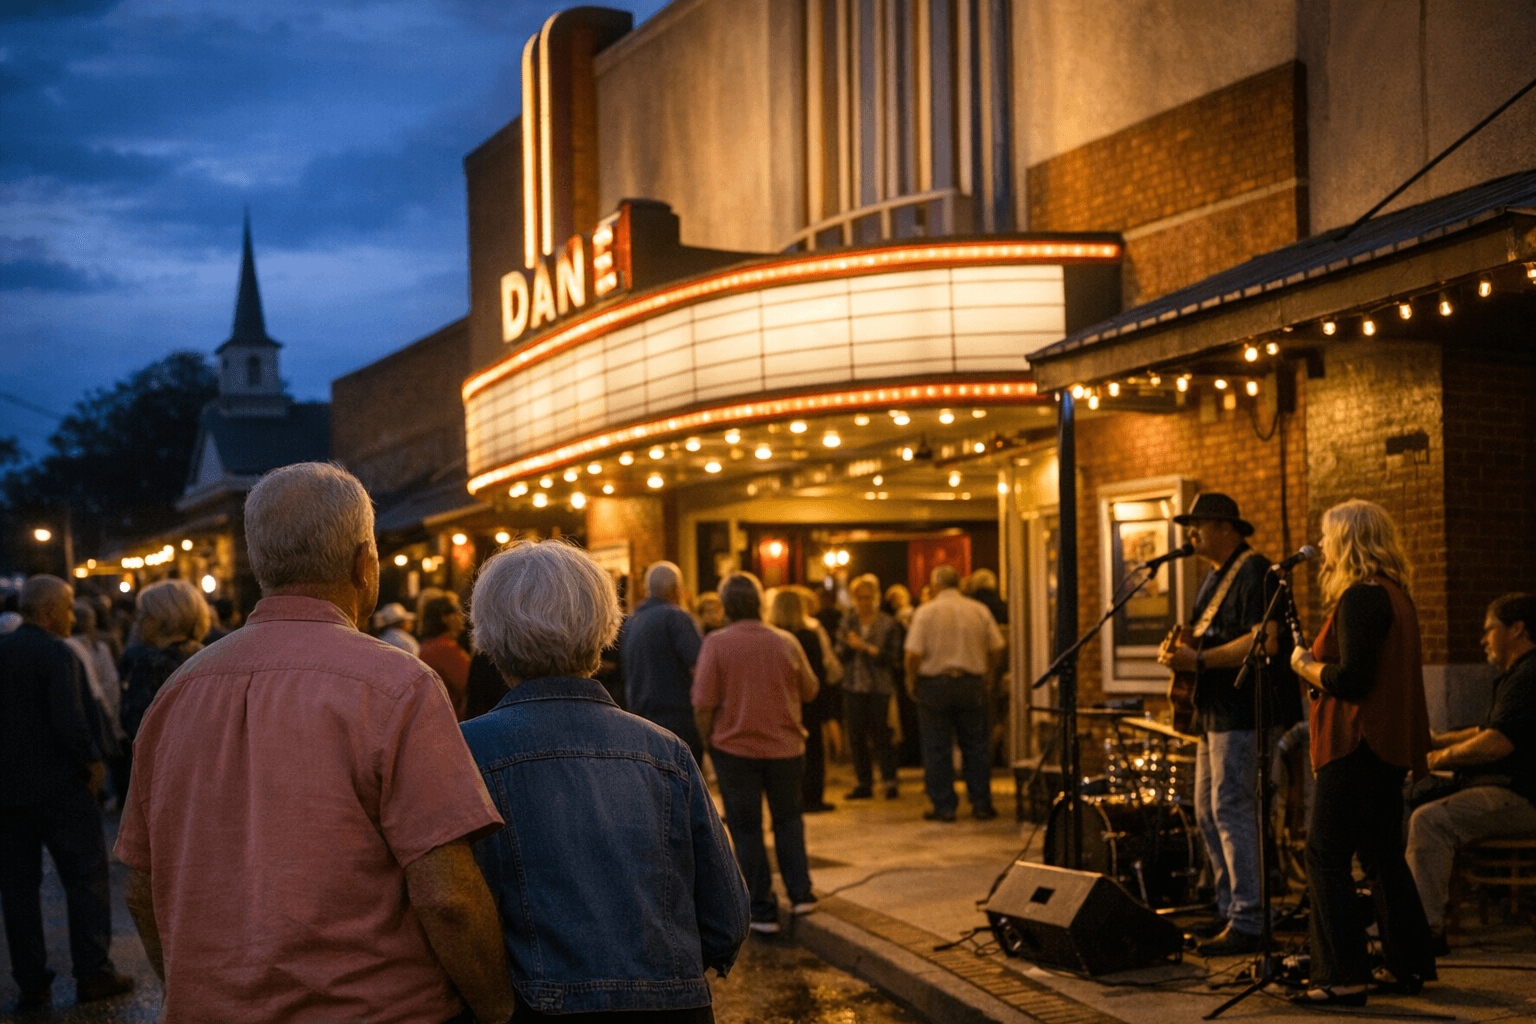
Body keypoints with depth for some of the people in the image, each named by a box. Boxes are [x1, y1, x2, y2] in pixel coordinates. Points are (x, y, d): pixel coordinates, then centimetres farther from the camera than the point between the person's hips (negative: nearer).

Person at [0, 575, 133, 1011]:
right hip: (59, 787, -6)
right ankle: (92, 972, 7)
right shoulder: (56, 654, -14)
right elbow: (69, 719, -22)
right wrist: (93, 761, -8)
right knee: (86, 877, 6)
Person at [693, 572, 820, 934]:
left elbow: (703, 702, -13)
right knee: (788, 819, 21)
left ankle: (762, 910, 8)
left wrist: (707, 740, 1)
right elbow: (809, 691, 10)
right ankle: (800, 892, 13)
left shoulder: (716, 643, -11)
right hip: (784, 746, 2)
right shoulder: (786, 642, -2)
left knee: (746, 829, 6)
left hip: (734, 747, -2)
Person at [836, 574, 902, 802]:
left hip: (880, 687, -3)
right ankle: (863, 783, 13)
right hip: (854, 686, 3)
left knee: (880, 735, -4)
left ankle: (889, 781, 4)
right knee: (856, 736, 4)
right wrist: (848, 644, -14)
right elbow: (840, 654, 6)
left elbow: (892, 657, -6)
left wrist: (866, 648, -14)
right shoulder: (848, 621, 9)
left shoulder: (888, 624, -1)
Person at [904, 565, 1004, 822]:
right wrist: (987, 674, 17)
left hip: (935, 684, -3)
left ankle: (943, 807, 6)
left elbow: (914, 654, -13)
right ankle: (981, 805, 12)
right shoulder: (979, 610, 3)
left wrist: (911, 682, 0)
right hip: (971, 685, 3)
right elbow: (996, 648, 4)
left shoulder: (925, 612, -7)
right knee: (975, 746, 10)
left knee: (937, 749, 4)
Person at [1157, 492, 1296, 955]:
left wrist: (1198, 660, -22)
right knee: (1207, 812, 13)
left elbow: (1264, 641, -24)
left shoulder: (1253, 572, -13)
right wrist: (1180, 650, 5)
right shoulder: (1215, 577, 19)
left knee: (1231, 810, -11)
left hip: (1243, 712, -11)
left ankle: (1248, 922, -6)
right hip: (1215, 712, 11)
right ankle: (1229, 910, 22)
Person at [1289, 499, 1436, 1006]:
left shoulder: (1361, 597, -16)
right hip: (1389, 745, 10)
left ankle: (1344, 978, -8)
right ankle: (1412, 966, 22)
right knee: (1382, 855, 16)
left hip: (1358, 745, -10)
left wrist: (1304, 664, -6)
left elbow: (1350, 679, -21)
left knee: (1326, 855, -7)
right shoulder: (1395, 594, 16)